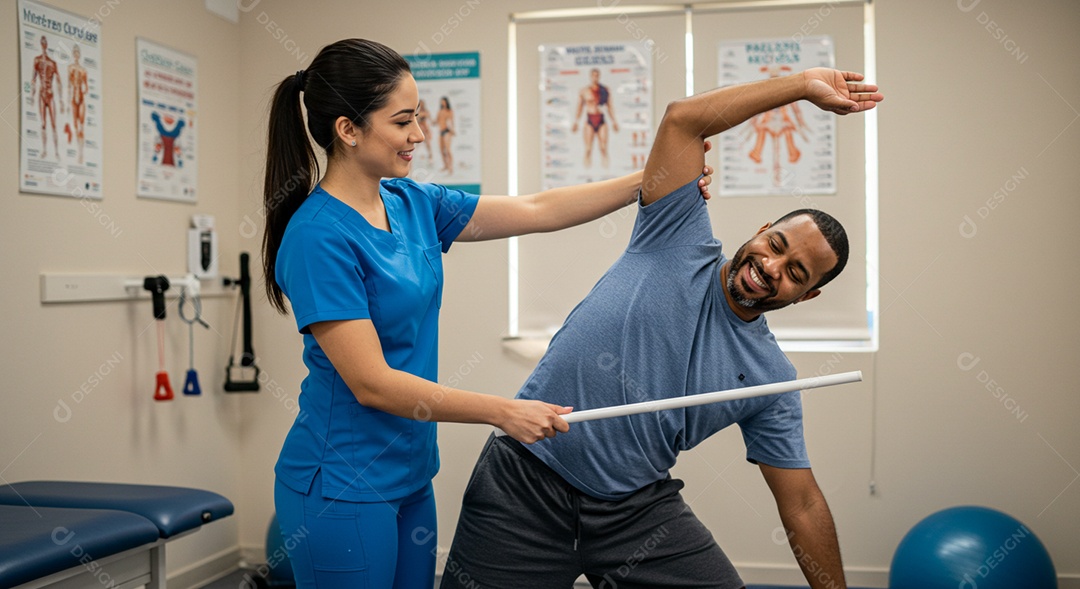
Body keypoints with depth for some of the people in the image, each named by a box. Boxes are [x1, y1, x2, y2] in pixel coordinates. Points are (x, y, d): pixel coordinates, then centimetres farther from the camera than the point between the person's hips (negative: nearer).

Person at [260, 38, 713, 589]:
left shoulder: (412, 203, 3)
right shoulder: (318, 236, -20)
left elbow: (536, 210, 7)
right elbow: (371, 383, -22)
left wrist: (652, 181, 4)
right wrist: (503, 411, -19)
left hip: (408, 476, 8)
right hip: (342, 486, -8)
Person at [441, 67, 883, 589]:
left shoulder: (770, 379, 3)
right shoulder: (682, 243, -3)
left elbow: (802, 504, 8)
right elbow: (683, 119, -9)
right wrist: (805, 86, -6)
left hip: (637, 507, 3)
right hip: (525, 486, -2)